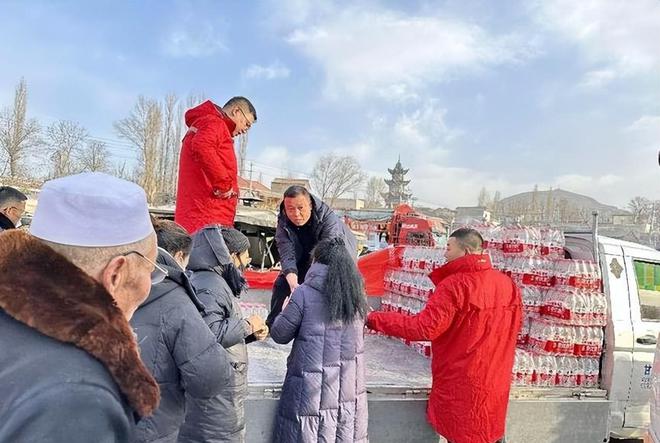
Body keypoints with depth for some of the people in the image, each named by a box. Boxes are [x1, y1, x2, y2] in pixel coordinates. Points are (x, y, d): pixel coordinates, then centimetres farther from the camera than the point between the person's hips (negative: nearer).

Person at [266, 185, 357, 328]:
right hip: (305, 260, 4)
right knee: (281, 284, -2)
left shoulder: (328, 218, -37)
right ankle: (271, 324, 18)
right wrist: (294, 284, -50)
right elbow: (287, 257, -32)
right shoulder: (283, 224, -23)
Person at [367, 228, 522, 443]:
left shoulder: (454, 285, -22)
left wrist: (374, 319, -21)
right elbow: (514, 325, 12)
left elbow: (425, 328, -26)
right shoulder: (507, 283, 0)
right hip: (495, 385, 7)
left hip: (461, 387, -6)